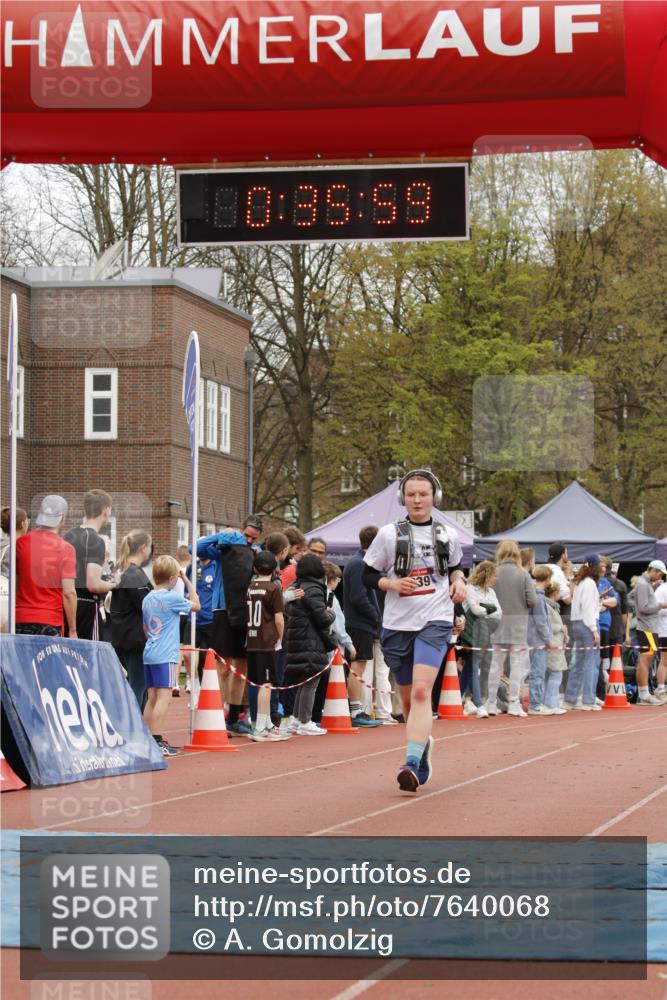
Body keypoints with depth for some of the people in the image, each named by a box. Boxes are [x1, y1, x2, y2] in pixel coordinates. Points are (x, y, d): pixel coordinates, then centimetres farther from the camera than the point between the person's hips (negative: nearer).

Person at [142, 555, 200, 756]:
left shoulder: (147, 599, 12)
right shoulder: (171, 598, -11)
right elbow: (195, 605, 2)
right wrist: (187, 581, 8)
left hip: (149, 654, 8)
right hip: (166, 656, -8)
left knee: (152, 697, 11)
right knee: (164, 697, -9)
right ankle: (157, 741, -14)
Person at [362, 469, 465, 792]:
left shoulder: (447, 536, 6)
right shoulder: (389, 534, 1)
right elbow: (368, 575, 4)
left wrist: (458, 581, 3)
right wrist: (392, 584, -14)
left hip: (435, 621, -1)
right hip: (397, 623, 1)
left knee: (421, 691, -20)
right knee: (408, 698, 12)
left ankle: (412, 763, -28)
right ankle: (423, 743, 40)